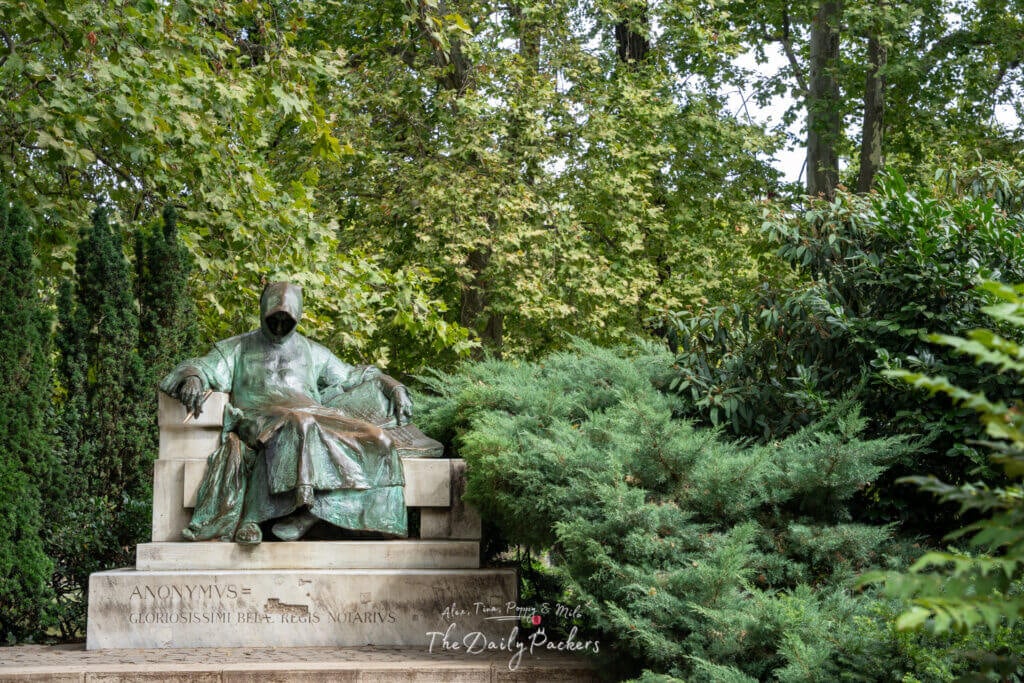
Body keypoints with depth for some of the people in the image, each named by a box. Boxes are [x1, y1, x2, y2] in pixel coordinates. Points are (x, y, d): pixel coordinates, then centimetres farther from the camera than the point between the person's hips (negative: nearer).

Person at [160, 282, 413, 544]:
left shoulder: (312, 352, 28)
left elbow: (351, 377, 31)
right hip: (260, 421, -3)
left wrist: (391, 386, 15)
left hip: (313, 417, 3)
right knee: (298, 425, -40)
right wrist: (193, 378, -16)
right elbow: (205, 367, 9)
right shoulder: (239, 348, 22)